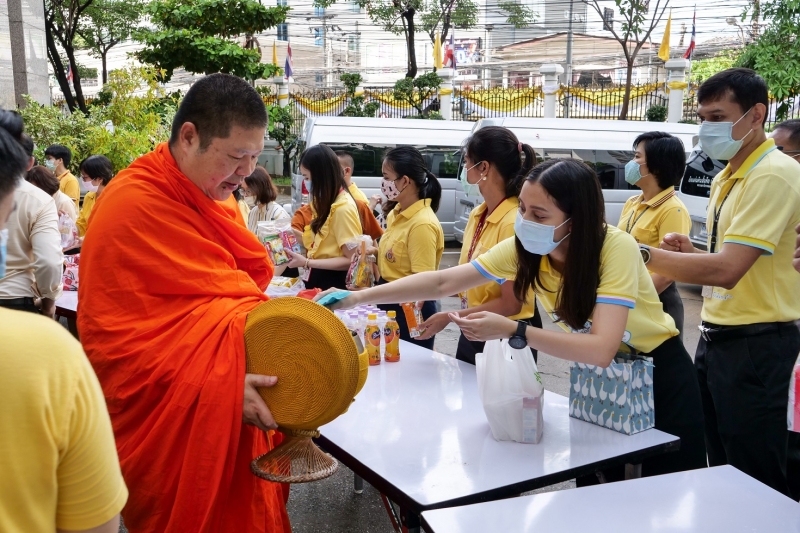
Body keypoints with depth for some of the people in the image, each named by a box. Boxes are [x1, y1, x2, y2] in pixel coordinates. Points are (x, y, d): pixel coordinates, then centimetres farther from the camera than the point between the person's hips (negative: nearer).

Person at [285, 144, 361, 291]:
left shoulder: (343, 207, -19)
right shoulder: (328, 202, 10)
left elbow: (351, 260, -21)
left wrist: (306, 262, -21)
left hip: (332, 283, -9)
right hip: (319, 278, 9)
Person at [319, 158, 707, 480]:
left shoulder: (616, 248, -32)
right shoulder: (523, 249, -16)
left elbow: (600, 349, -39)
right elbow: (443, 282, -13)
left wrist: (512, 330, -45)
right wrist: (359, 298, -20)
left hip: (658, 373, -4)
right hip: (598, 378, 5)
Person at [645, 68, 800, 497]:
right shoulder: (726, 178, 13)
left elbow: (728, 269, -27)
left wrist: (644, 255, -23)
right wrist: (691, 253, 3)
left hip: (755, 345, -9)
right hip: (716, 337, 10)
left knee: (758, 482, 1)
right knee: (721, 472, 19)